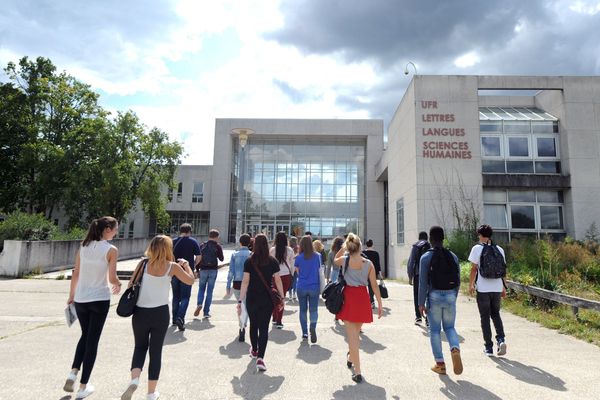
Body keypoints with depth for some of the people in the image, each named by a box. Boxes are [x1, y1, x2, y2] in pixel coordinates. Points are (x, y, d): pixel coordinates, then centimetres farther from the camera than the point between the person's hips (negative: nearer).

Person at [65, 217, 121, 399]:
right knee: (92, 340, 8)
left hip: (80, 299, 5)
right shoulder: (111, 250, -12)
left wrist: (71, 295, 16)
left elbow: (76, 274, 6)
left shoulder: (83, 246, 3)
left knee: (85, 335, 25)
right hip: (100, 300, -5)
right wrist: (118, 284, 9)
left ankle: (73, 372, 12)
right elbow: (112, 278, -12)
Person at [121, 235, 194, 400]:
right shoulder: (172, 266, -6)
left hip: (140, 312, 2)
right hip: (160, 313, -1)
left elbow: (131, 285, 0)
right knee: (155, 351, 13)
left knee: (140, 346, 23)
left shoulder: (143, 264, -3)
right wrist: (186, 264, 21)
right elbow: (190, 280, 6)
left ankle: (134, 380, 1)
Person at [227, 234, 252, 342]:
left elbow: (231, 271, -1)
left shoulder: (235, 254, 0)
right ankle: (243, 327, -19)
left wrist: (228, 286, 4)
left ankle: (241, 327, 31)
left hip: (237, 284, 2)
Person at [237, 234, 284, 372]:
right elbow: (278, 281, -3)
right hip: (267, 299, -1)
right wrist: (282, 297, 6)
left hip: (252, 299, 1)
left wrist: (240, 301, -4)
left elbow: (245, 282, -8)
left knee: (253, 325, 20)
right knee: (264, 328, 3)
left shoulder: (249, 262, -6)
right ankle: (260, 358, -9)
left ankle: (254, 350, 40)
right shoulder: (273, 262, -4)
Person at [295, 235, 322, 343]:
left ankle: (305, 333, 17)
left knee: (303, 310, 14)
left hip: (301, 287, 0)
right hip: (314, 286, 0)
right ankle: (313, 327, -20)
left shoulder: (299, 257, -5)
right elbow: (319, 270, 5)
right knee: (313, 310, 6)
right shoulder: (317, 256, -3)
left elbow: (298, 272, 5)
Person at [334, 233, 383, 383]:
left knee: (352, 334, 4)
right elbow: (374, 286, -2)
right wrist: (380, 305, 5)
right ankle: (351, 358, 43)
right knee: (356, 332, 23)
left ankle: (357, 372, 4)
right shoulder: (368, 264, -5)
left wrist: (343, 247, 10)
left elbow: (335, 260, 20)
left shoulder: (344, 260, -5)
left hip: (348, 297, -1)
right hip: (362, 298, 2)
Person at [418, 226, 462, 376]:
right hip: (450, 296, 3)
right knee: (449, 327, 18)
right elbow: (458, 280, 7)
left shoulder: (426, 257, -8)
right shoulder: (453, 256, 3)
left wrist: (421, 303, -4)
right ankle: (455, 348, -9)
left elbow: (423, 282, -10)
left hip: (434, 296, -3)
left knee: (434, 330, 9)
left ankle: (440, 364, 12)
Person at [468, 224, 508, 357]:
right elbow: (503, 270, 9)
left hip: (483, 288, -4)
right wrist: (503, 287, 17)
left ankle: (489, 347, 11)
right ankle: (501, 339, 2)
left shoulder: (477, 248, -6)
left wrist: (470, 285, 1)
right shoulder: (499, 249, 6)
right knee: (496, 314, 20)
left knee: (485, 317, 6)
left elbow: (474, 269, -8)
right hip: (497, 288, 4)